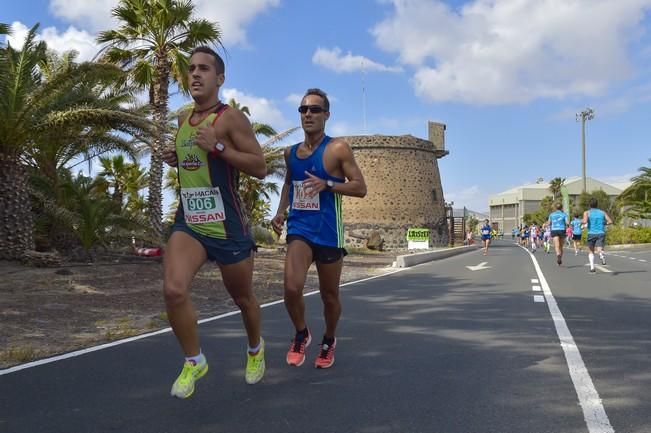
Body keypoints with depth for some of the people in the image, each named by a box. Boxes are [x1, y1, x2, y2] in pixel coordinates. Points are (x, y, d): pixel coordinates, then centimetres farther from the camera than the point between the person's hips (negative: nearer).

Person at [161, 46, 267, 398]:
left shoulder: (231, 118, -8)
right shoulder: (183, 119, 12)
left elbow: (260, 168, -14)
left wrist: (218, 147, -23)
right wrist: (176, 159, 7)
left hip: (227, 227, -4)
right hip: (188, 224, 5)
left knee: (243, 298, 13)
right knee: (173, 290, -18)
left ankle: (255, 349, 44)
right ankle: (194, 361, 6)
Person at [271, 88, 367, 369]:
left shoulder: (337, 149, -6)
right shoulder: (291, 153, 9)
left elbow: (360, 188, -8)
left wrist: (327, 184, -23)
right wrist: (280, 212, 10)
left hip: (328, 232, -3)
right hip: (299, 229, 3)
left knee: (329, 296, 10)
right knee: (292, 288, -19)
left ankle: (329, 341, 40)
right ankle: (301, 334, 12)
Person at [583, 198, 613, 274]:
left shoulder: (587, 212, 2)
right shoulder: (602, 212, 10)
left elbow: (584, 221, -17)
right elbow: (610, 221, -1)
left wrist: (582, 221, 6)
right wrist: (604, 223, 18)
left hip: (591, 234, -1)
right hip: (601, 233, 1)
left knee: (591, 251, 15)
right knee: (599, 250, -11)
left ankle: (592, 268, 7)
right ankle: (602, 255, -47)